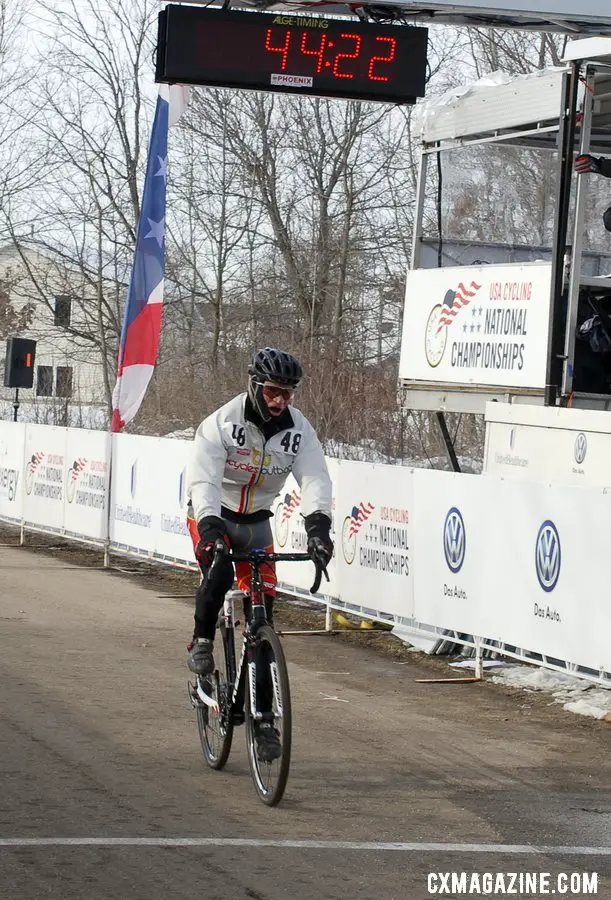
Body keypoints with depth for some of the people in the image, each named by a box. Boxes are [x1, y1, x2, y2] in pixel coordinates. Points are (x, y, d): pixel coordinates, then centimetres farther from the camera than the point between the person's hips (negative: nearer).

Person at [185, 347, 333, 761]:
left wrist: (318, 524, -43)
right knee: (217, 572, -34)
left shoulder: (299, 429, -13)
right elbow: (204, 479, -33)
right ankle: (202, 641, -4)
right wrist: (209, 529, -49)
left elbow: (315, 478, -24)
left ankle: (263, 718, -1)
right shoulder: (223, 423, -24)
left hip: (256, 520, 3)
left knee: (262, 611, -5)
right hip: (212, 513, -3)